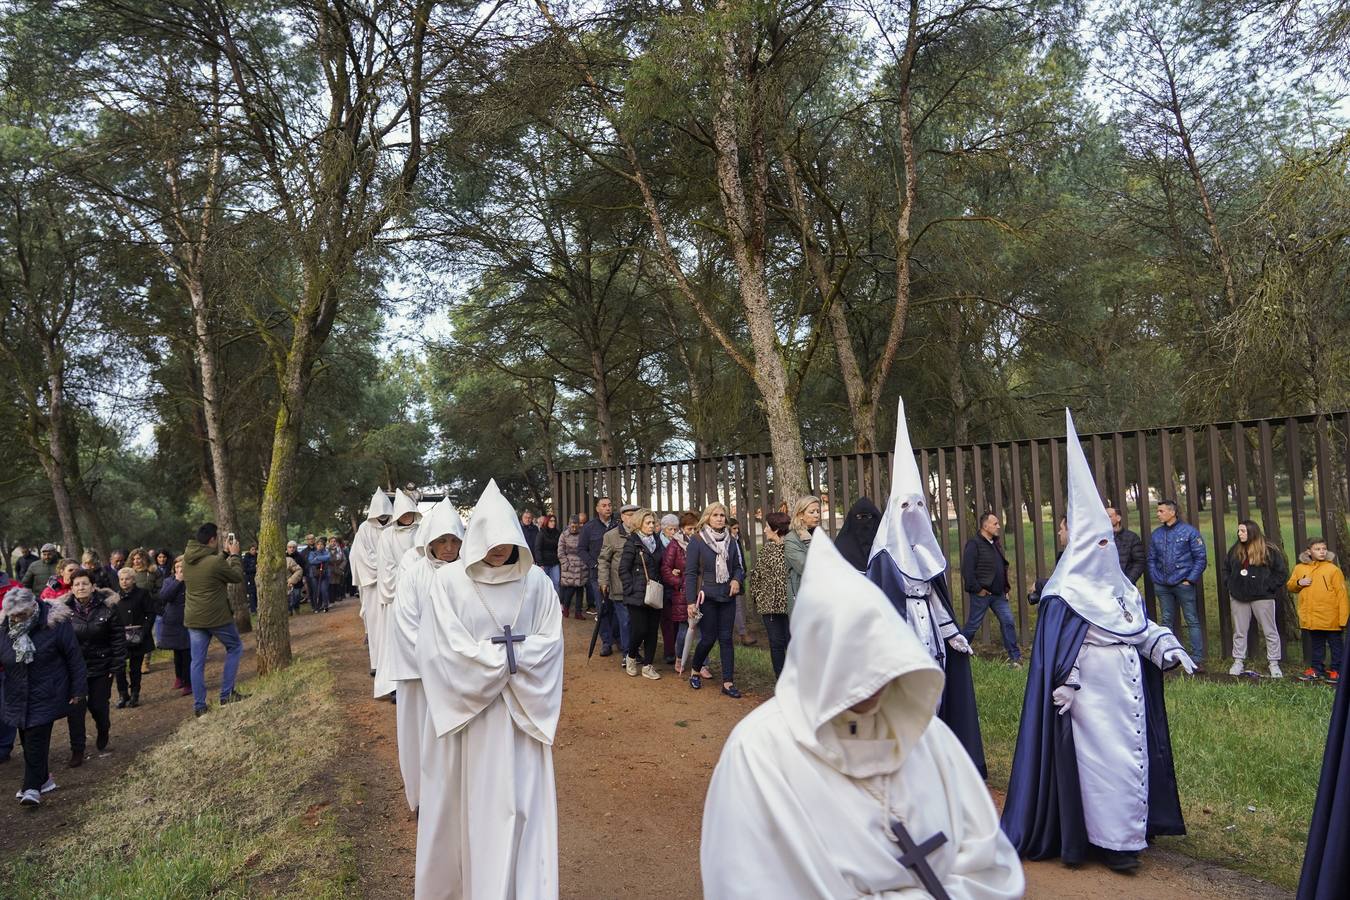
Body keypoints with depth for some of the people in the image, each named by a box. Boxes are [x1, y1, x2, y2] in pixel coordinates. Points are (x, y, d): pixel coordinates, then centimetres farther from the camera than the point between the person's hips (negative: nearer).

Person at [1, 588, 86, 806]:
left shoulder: (55, 622, -15)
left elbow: (74, 656, -10)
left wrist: (78, 689, -8)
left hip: (45, 696, -5)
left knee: (37, 738, -8)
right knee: (27, 738, 12)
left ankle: (33, 787, -2)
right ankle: (43, 779, 26)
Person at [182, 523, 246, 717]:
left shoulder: (187, 560, 2)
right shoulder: (215, 562, -20)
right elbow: (238, 576, -6)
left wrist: (225, 553, 19)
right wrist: (234, 554, 5)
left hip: (193, 619, 6)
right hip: (216, 617, -6)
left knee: (197, 661, 9)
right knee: (235, 648, 15)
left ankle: (199, 705, 13)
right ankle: (227, 694, 13)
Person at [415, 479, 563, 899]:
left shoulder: (535, 581, -3)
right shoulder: (449, 580, -9)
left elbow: (550, 642, -3)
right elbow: (443, 650, -13)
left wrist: (507, 656, -17)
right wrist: (508, 657, -14)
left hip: (520, 711, 1)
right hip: (466, 710, -1)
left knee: (519, 800, 6)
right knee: (465, 801, 11)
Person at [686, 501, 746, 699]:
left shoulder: (731, 541, 5)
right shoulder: (697, 540, -7)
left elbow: (739, 566, 13)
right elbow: (690, 572, -7)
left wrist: (736, 579, -10)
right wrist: (691, 601, -11)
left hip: (727, 597, 4)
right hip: (707, 597, -3)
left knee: (726, 638, 4)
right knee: (708, 638, 2)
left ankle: (728, 683, 10)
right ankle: (695, 671, 28)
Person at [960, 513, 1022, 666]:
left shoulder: (995, 544, 13)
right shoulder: (974, 544, -15)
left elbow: (1003, 567, 22)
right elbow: (967, 570, -20)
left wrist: (1005, 588, 15)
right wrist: (977, 589, -20)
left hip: (998, 594, 8)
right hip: (981, 593, -8)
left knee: (1008, 622, 3)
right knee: (973, 625, 2)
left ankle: (1015, 656, 10)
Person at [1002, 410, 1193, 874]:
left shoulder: (1120, 587, 11)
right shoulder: (1067, 595, -13)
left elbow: (1141, 627, 18)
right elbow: (1058, 652, -16)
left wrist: (1168, 648, 2)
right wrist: (1065, 692, -19)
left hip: (1127, 693, 8)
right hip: (1093, 696, -8)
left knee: (1133, 752, 13)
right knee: (1102, 758, -2)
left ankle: (1129, 829, 26)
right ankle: (1107, 839, 9)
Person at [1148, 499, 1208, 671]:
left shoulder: (1189, 531, -3)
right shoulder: (1156, 534, 9)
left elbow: (1200, 558, -3)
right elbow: (1151, 559, 16)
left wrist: (1190, 579, -9)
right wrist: (1155, 579, 5)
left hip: (1183, 584, -5)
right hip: (1162, 586, 5)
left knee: (1192, 621, -2)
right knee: (1167, 621, 10)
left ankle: (1198, 659, 2)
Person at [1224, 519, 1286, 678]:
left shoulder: (1269, 550, -5)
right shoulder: (1235, 550, 9)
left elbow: (1281, 571, -3)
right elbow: (1226, 568, 20)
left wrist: (1268, 587, -10)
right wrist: (1230, 584, 8)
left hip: (1262, 597, -4)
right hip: (1238, 597, 4)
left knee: (1270, 631, 3)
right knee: (1239, 631, 8)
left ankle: (1274, 663, 11)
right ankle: (1239, 662, 14)